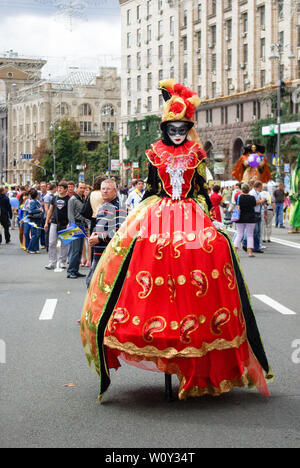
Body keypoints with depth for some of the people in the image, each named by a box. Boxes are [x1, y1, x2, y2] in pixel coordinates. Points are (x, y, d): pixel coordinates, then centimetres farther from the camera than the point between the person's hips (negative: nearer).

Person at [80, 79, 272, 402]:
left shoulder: (195, 154, 10)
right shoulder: (155, 154, 9)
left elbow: (201, 189, 12)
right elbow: (150, 188, 13)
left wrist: (207, 215, 5)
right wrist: (141, 217, 7)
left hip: (191, 215, 0)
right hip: (157, 216, 0)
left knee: (212, 249, -18)